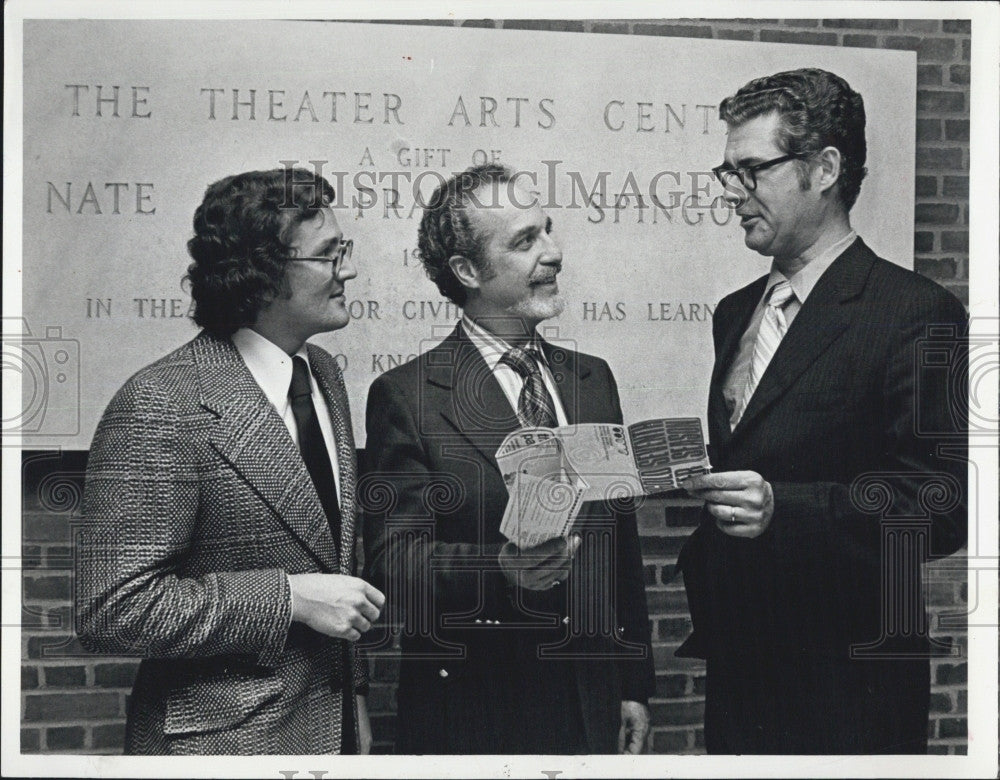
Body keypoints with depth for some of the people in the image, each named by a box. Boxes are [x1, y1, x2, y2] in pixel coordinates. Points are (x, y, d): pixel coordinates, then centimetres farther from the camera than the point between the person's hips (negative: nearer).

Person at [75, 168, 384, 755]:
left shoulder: (323, 373, 7)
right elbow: (110, 609, -21)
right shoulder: (161, 408, -19)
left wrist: (354, 696, 13)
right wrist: (289, 598, -22)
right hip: (225, 739, -7)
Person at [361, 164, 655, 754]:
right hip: (470, 717, -4)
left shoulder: (593, 379, 9)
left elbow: (621, 544, 13)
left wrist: (635, 684, 12)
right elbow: (390, 565, -14)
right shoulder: (407, 397, -9)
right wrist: (500, 567, -30)